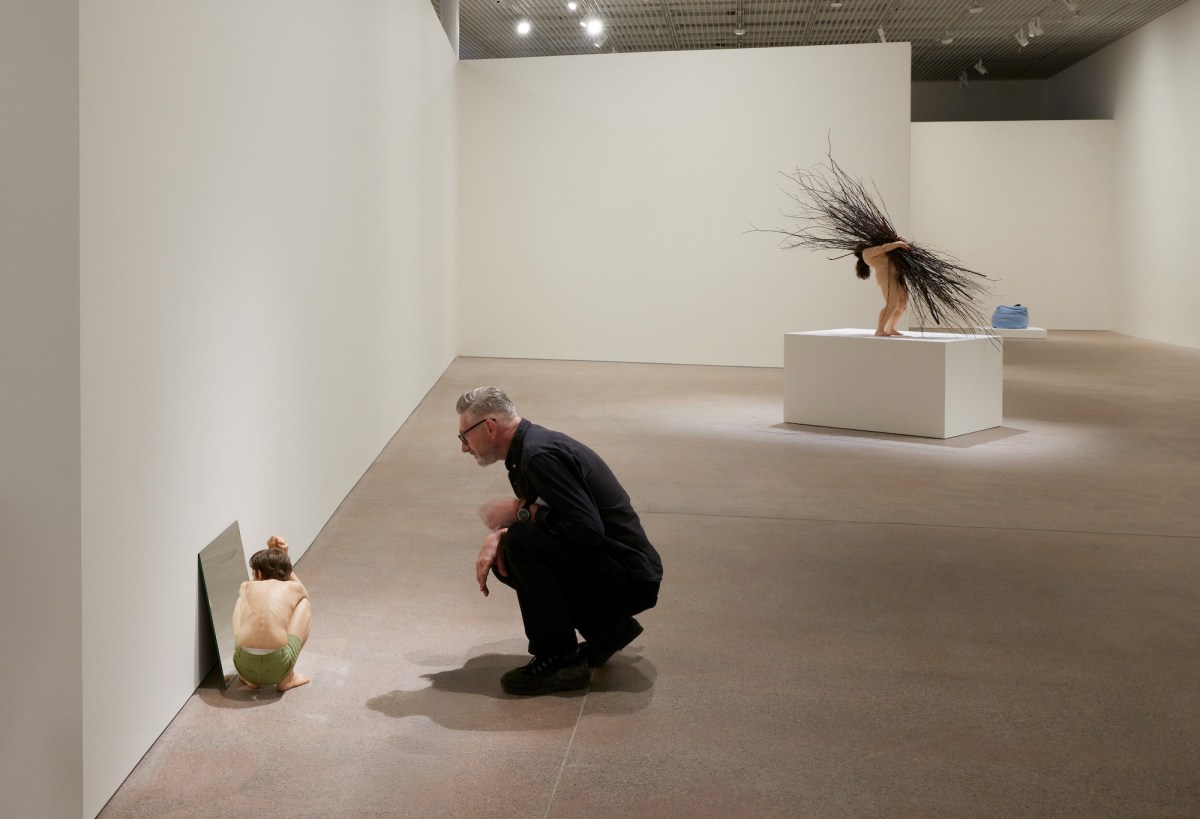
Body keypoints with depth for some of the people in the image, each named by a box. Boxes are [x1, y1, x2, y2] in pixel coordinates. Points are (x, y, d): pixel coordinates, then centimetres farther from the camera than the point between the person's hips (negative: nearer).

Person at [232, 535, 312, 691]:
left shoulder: (246, 587, 18)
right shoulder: (293, 587, 13)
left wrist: (272, 551, 40)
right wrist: (282, 556, 41)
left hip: (244, 666, 2)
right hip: (277, 668, -2)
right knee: (304, 603, 25)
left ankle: (249, 678, 23)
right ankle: (287, 677, 17)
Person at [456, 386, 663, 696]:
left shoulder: (540, 455, -22)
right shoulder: (532, 442, 9)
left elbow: (588, 529, -28)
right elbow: (539, 513, 19)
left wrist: (520, 511, -16)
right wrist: (497, 534, -2)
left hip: (630, 580, -10)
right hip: (616, 570, 10)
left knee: (522, 543, -23)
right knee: (503, 561, 10)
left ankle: (560, 660, -10)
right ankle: (607, 627, 15)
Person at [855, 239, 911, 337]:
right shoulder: (867, 252, 6)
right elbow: (884, 248, -7)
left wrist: (902, 240, 14)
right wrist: (898, 244, -3)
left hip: (896, 275, 9)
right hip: (886, 275, -9)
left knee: (903, 304, 7)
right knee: (891, 304, -20)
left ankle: (890, 328, 16)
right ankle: (879, 330, -16)